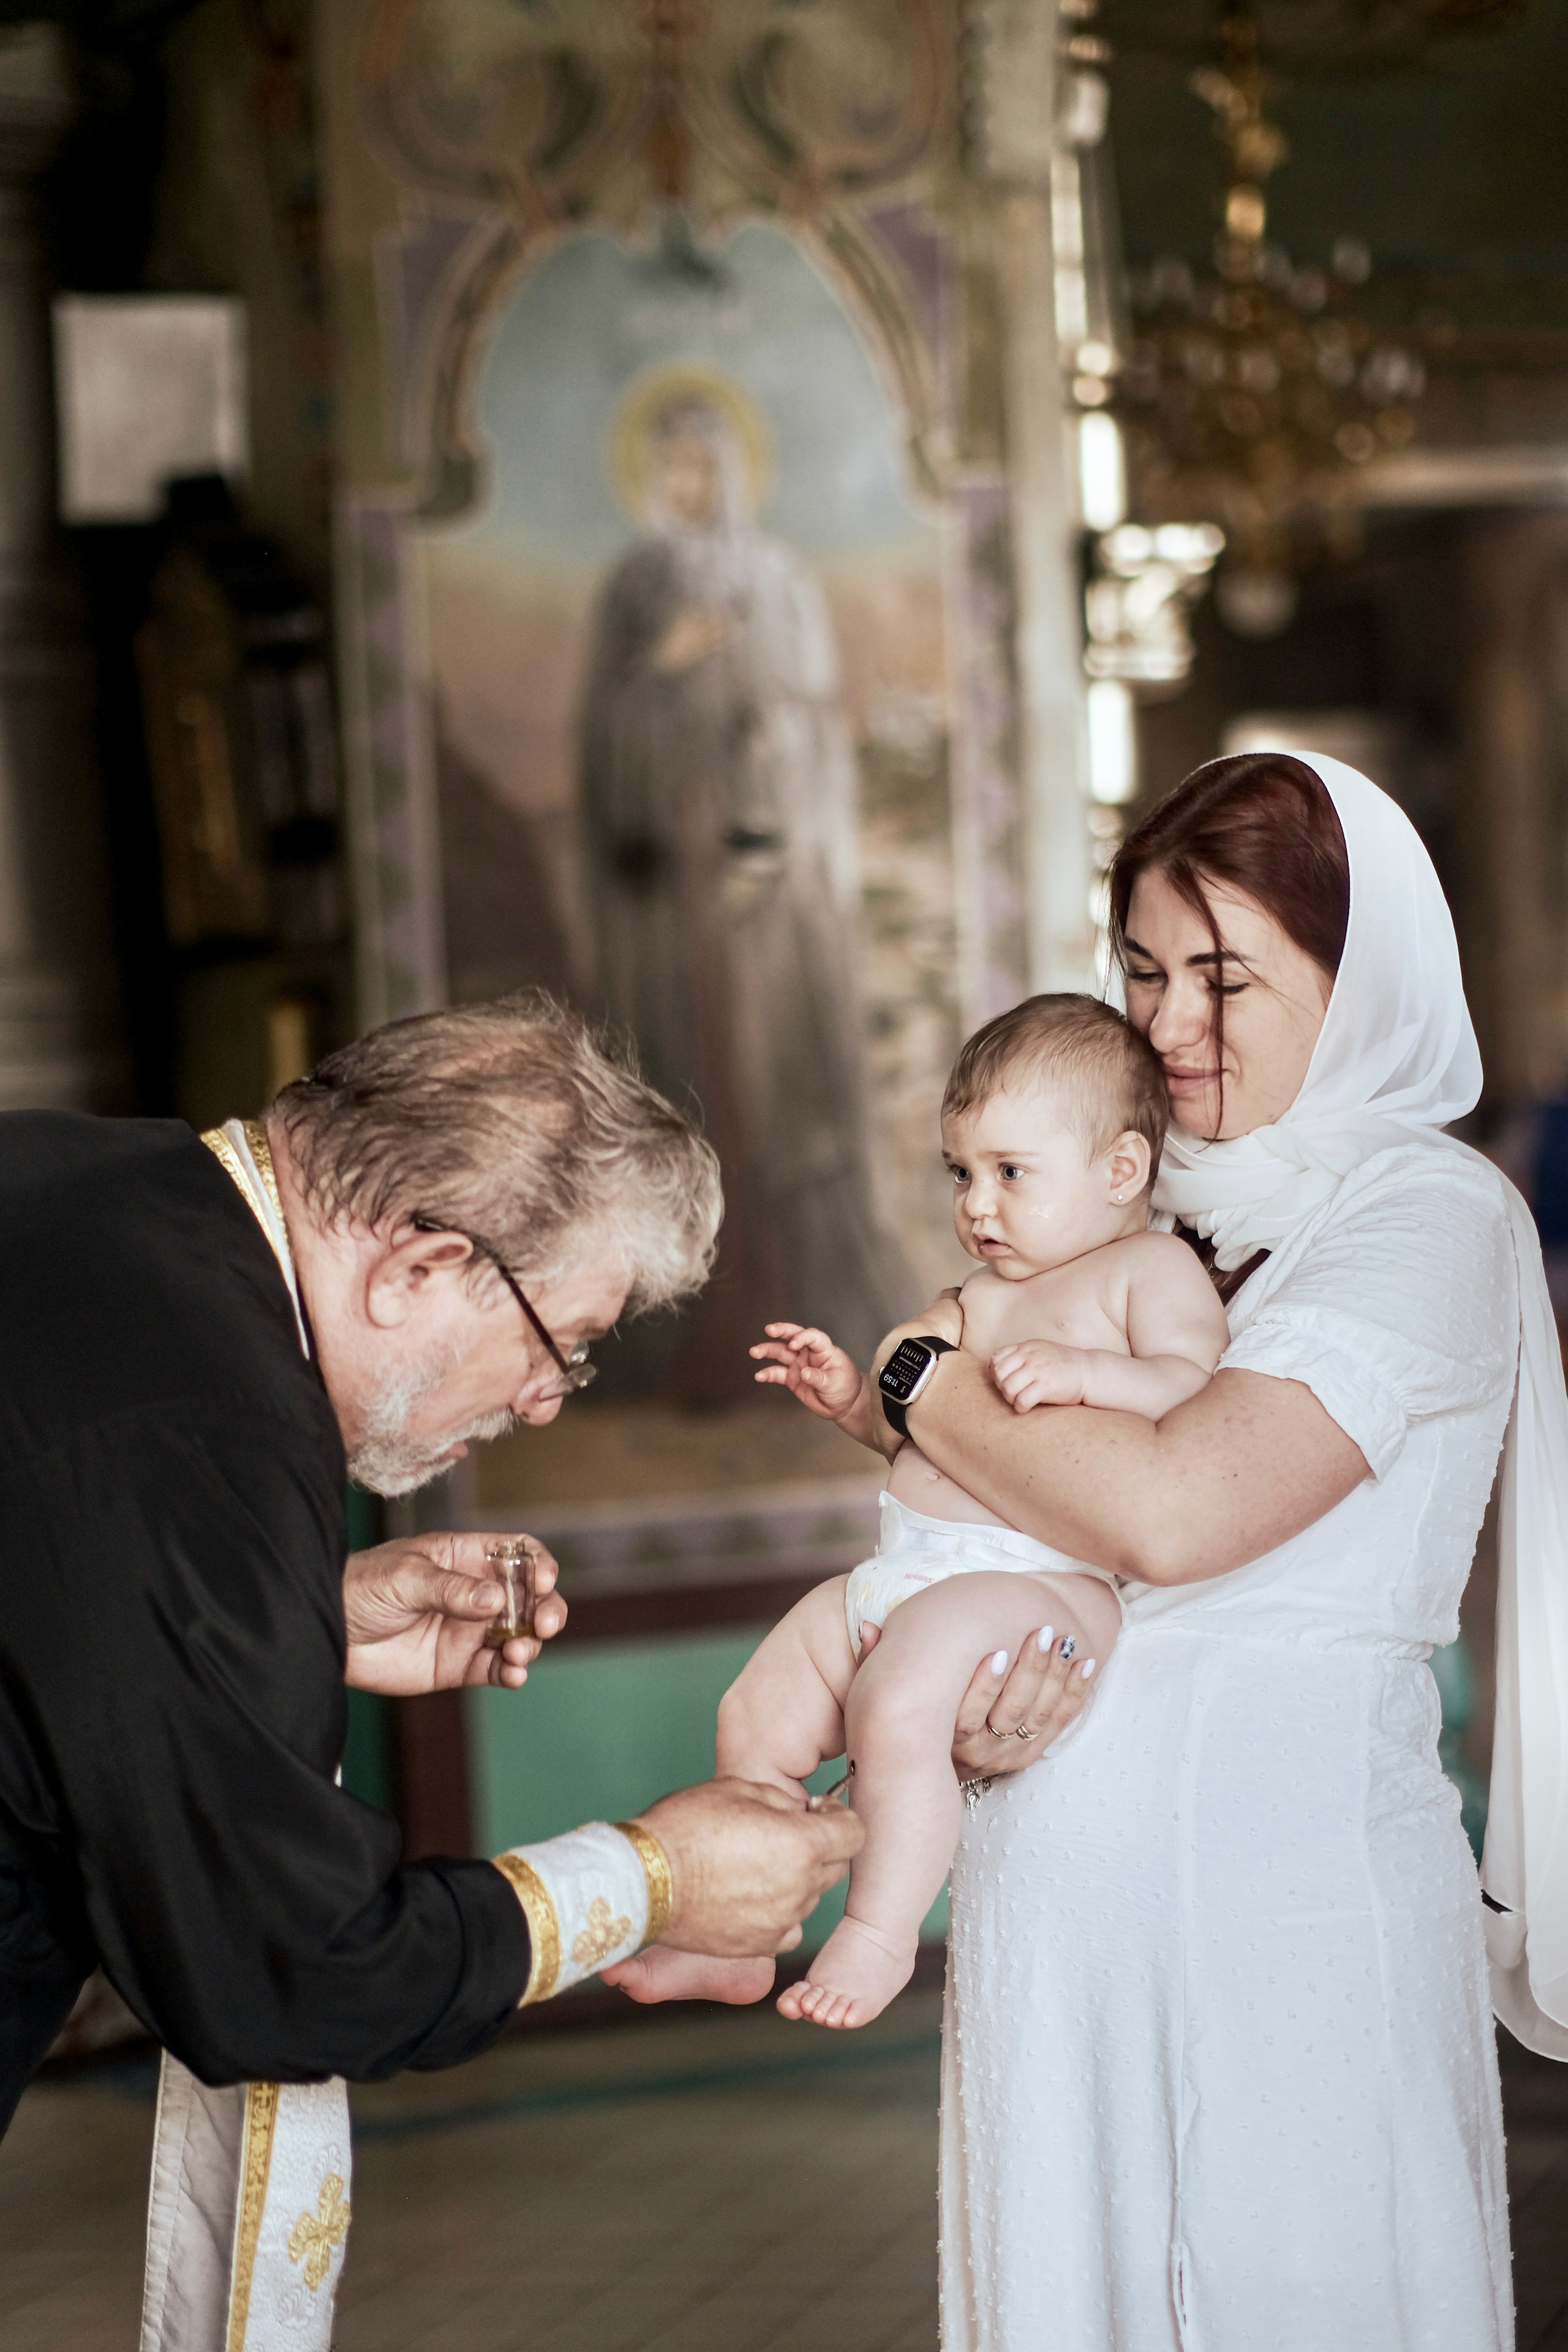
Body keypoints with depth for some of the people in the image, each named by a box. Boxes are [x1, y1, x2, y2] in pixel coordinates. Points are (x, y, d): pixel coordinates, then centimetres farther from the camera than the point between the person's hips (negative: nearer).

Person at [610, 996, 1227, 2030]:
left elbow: (1199, 1392, -18)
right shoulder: (985, 1297, 21)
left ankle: (881, 1934, -11)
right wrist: (854, 1398, 11)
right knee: (758, 1715, 10)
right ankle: (738, 1940, 24)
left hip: (1029, 1582, -9)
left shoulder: (1154, 1269, -3)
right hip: (899, 1575, 9)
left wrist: (1085, 1371, -31)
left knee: (896, 1710, -31)